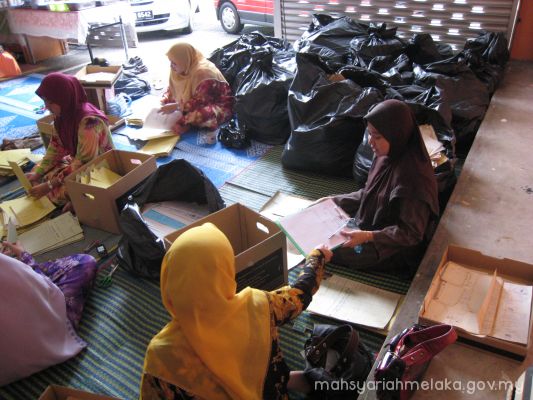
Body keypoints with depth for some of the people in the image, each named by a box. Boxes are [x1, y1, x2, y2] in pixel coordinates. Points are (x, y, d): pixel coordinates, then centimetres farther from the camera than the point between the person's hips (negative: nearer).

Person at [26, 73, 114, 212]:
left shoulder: (88, 122, -32)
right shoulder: (64, 114, -6)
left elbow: (83, 163, -30)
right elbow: (56, 146, 5)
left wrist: (49, 185, -26)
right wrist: (37, 173, -4)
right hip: (78, 160, 9)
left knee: (57, 192, -24)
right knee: (38, 173, 7)